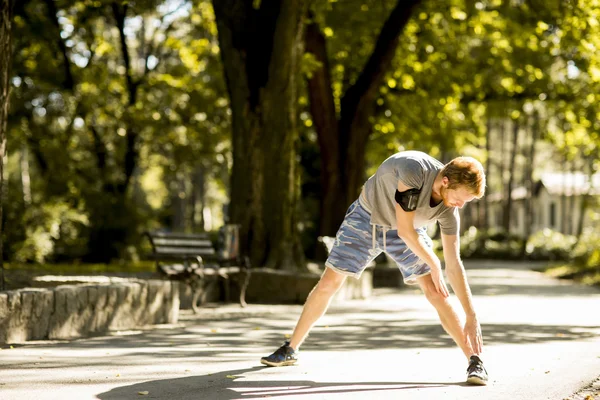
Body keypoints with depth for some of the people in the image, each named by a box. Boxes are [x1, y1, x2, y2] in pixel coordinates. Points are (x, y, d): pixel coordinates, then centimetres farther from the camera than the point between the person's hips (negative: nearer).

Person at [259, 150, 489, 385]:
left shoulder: (448, 209, -24)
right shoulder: (414, 169, -39)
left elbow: (453, 265, -20)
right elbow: (405, 230, -32)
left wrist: (471, 317, -23)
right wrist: (434, 265, -21)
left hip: (409, 230, 2)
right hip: (366, 218, -2)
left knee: (436, 293, -15)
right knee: (328, 284, -2)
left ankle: (475, 361, -11)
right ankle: (291, 349, 16)